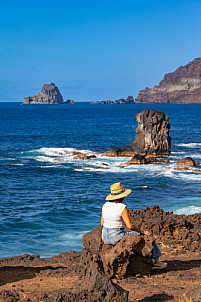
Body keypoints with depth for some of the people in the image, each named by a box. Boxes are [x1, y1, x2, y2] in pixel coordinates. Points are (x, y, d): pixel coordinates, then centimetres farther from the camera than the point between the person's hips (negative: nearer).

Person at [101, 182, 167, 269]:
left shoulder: (105, 205, 2)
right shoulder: (122, 207, -19)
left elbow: (102, 224, 9)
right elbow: (130, 226, -22)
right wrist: (142, 231, -6)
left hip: (105, 237, 8)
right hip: (117, 238, -8)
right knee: (147, 236, 9)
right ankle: (155, 261, 22)